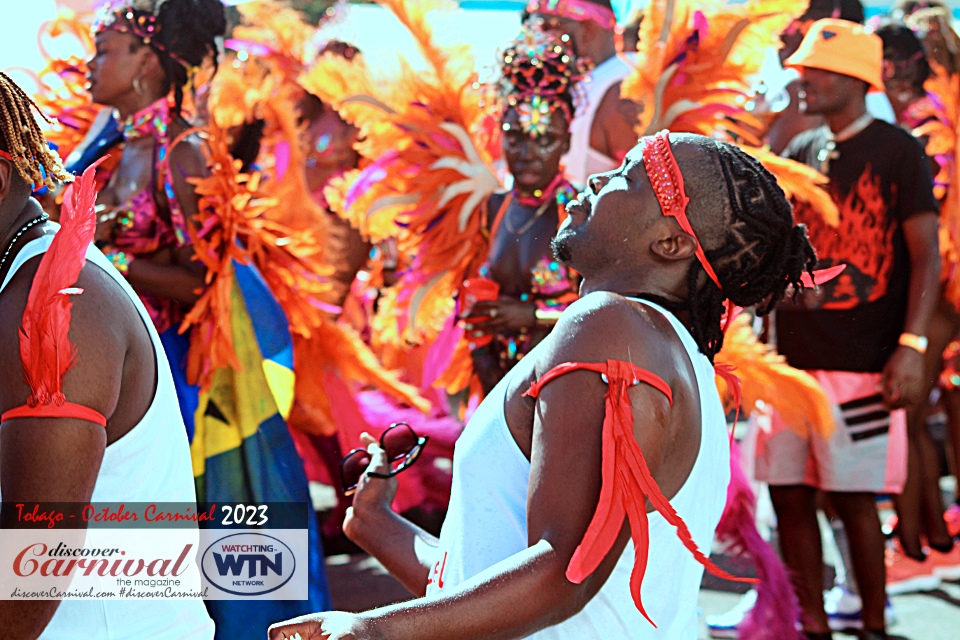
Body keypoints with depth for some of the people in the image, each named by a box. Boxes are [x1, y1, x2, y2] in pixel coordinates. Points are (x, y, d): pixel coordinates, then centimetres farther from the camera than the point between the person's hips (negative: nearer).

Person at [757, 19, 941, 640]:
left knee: (853, 497, -1)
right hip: (793, 355, 6)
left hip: (862, 359, -6)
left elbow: (927, 255, -8)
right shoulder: (800, 151, 13)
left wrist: (912, 346, -15)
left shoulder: (898, 150, -4)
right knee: (790, 494, 6)